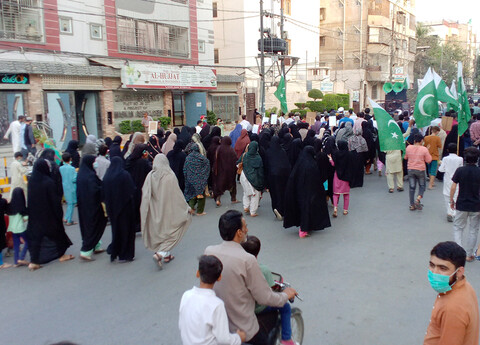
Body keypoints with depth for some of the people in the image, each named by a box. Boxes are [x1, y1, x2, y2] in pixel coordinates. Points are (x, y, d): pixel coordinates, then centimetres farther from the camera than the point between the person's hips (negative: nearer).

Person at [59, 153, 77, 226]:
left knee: (69, 203, 20)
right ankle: (69, 221, 8)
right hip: (71, 188, -5)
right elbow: (74, 179, -19)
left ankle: (66, 218, 18)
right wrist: (77, 174, -3)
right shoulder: (72, 168, -17)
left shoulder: (60, 168, -1)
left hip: (64, 187, 6)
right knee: (71, 203, 5)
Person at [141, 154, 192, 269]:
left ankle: (166, 255, 29)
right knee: (169, 231, 8)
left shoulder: (150, 176, -7)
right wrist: (186, 207, 0)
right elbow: (177, 194, -13)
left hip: (154, 211, 4)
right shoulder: (170, 176, -18)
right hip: (168, 210, -4)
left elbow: (145, 194, -1)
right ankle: (159, 254, -9)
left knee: (159, 231, 19)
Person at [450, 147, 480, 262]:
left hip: (461, 205, 0)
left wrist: (451, 200, 6)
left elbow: (453, 187, -7)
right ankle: (469, 254, 19)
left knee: (458, 227, 15)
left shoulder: (460, 170, -8)